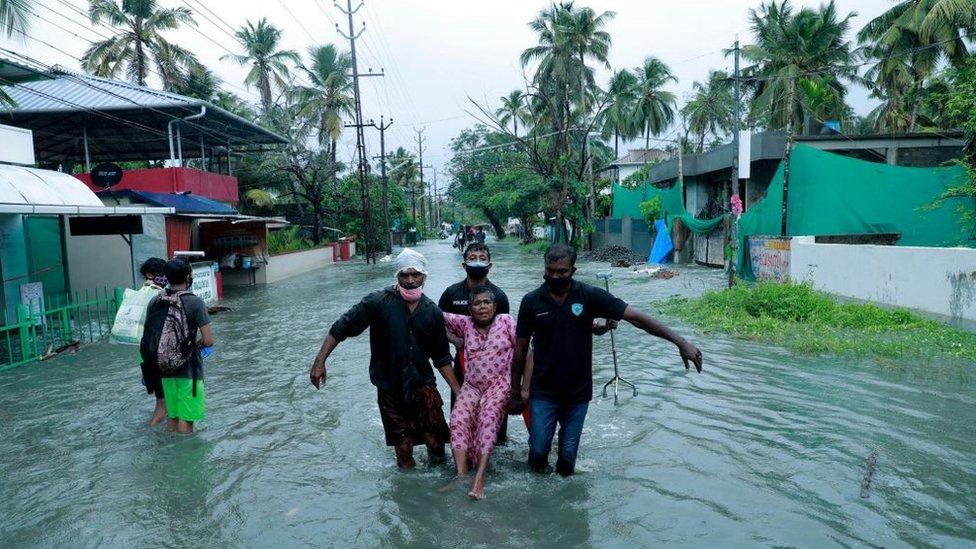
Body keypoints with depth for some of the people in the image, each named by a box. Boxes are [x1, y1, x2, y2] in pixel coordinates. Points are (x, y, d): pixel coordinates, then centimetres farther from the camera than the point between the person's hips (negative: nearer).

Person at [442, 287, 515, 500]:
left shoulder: (506, 321, 1)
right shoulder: (465, 323, 9)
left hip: (499, 384, -3)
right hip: (472, 386, 3)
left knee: (488, 418, -29)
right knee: (458, 418, -23)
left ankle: (480, 476, -33)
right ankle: (461, 474, -25)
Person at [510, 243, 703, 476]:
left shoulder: (590, 296, -9)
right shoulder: (532, 301, -7)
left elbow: (635, 317, -13)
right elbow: (520, 349, 1)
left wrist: (680, 341, -19)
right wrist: (516, 391, 6)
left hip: (578, 393, 0)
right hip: (543, 393, 0)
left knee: (568, 457, 8)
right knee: (538, 452, -1)